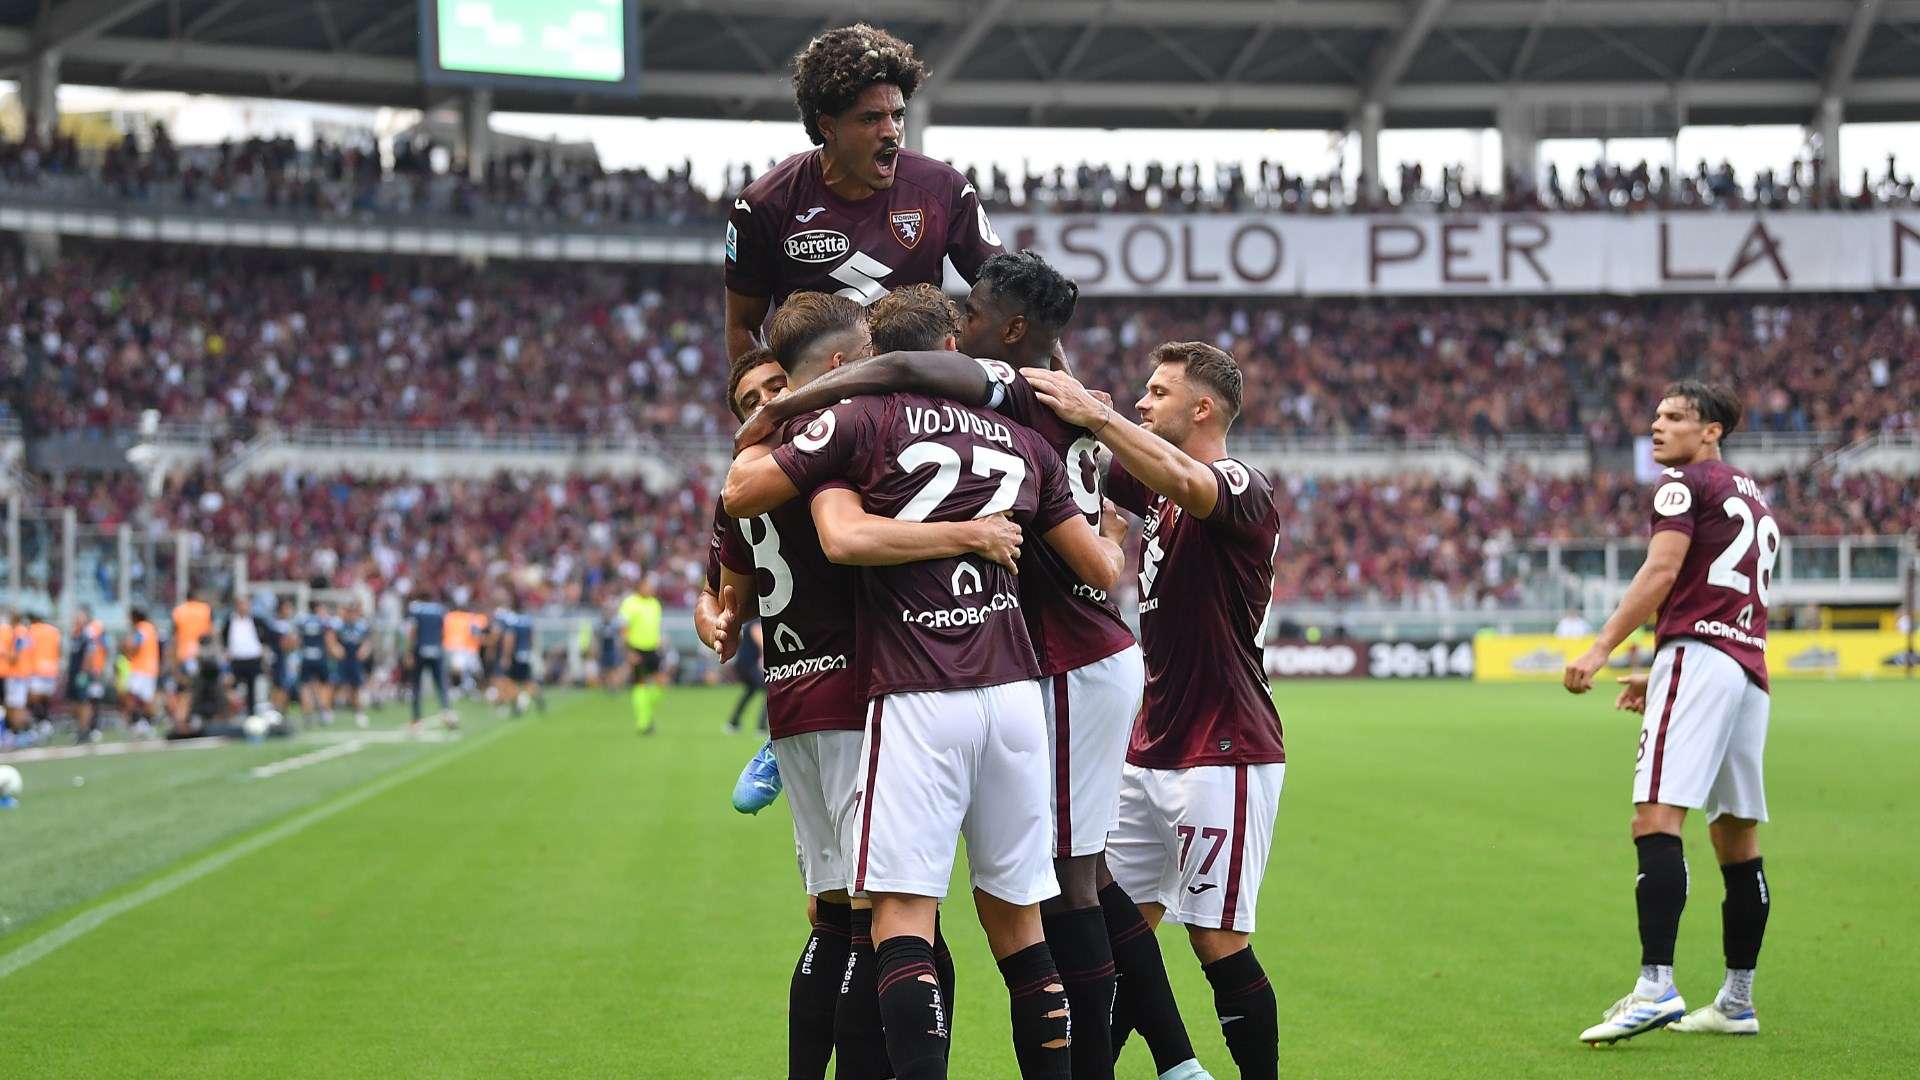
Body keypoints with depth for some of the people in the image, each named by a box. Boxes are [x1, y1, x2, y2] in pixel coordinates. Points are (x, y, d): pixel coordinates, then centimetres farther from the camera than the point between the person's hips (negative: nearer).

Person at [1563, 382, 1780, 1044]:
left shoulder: (1684, 484, 0)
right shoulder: (1756, 501, 27)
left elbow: (1662, 571, -13)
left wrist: (1601, 649, -17)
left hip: (1696, 657, -9)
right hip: (1750, 669, 9)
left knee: (1657, 820, -17)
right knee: (1737, 840, 12)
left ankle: (1656, 987, -29)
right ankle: (1737, 1001, 17)